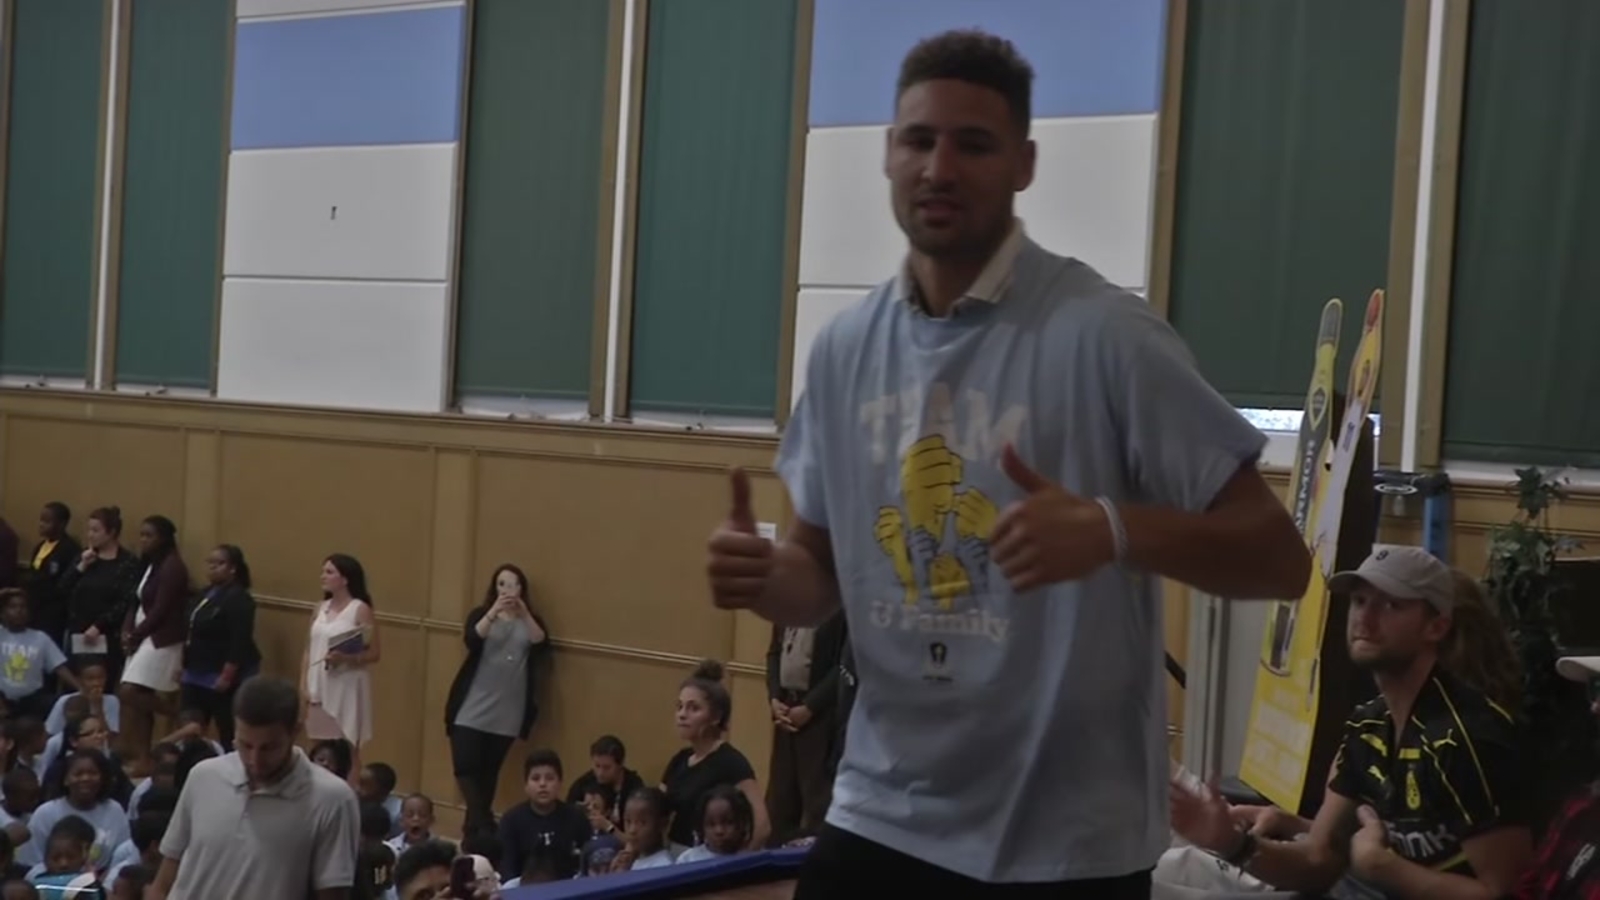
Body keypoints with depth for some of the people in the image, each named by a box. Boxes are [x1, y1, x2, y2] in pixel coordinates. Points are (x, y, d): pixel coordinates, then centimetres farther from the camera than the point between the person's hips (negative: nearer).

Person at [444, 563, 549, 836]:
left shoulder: (531, 621, 11)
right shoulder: (481, 614, 6)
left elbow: (541, 646, -10)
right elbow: (472, 640, -15)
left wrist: (525, 614, -21)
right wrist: (494, 612, -27)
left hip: (507, 713, 1)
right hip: (473, 708, -1)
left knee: (490, 770, 4)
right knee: (466, 766, -10)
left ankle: (477, 822, 14)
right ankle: (480, 822, -2)